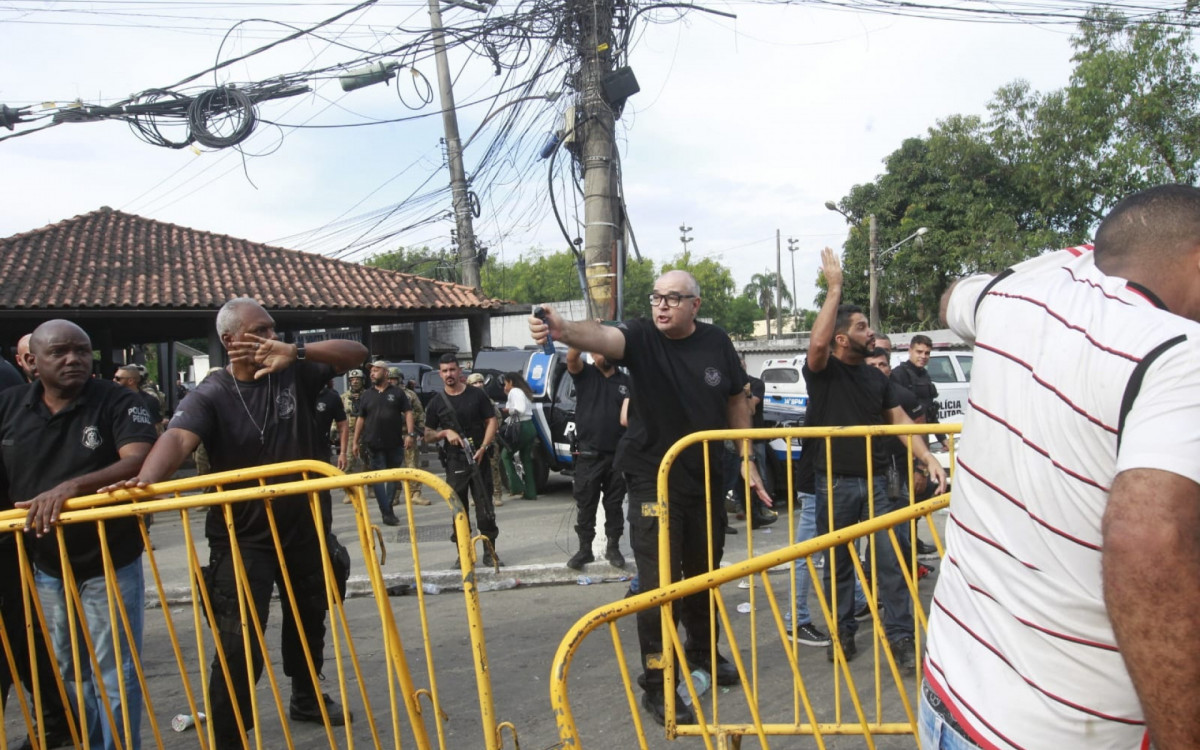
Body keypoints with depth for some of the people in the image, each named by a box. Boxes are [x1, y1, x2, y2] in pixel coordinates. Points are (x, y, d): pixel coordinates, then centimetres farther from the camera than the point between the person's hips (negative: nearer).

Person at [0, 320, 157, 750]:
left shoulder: (117, 402, -13)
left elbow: (139, 462, -26)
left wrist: (73, 486, -38)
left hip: (111, 563, -4)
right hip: (46, 566, 4)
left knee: (114, 677, 3)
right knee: (70, 675, 19)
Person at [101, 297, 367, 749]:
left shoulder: (294, 372, -6)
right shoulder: (211, 395, -16)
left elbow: (356, 353, -15)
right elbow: (178, 438, -33)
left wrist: (297, 352, -31)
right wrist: (147, 479, -54)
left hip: (303, 527, 5)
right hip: (241, 538, -4)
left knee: (308, 620, 22)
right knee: (239, 647, -10)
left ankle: (307, 699, 46)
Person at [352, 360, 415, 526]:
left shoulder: (397, 393, 5)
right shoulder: (366, 395, 10)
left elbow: (408, 413, 1)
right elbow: (361, 419, 11)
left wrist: (409, 433, -11)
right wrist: (356, 441, 7)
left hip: (395, 443, 0)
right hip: (375, 444, 0)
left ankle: (388, 509, 21)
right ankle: (387, 513, -4)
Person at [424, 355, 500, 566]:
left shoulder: (477, 395, 4)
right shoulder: (436, 403, 7)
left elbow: (491, 422, 2)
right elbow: (428, 435, 11)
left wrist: (483, 448, -12)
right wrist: (445, 432, -10)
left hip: (479, 459, -1)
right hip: (454, 463, 1)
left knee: (485, 508, 1)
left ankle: (490, 552, 10)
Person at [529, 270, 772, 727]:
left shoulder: (716, 342, -2)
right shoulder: (641, 338, -14)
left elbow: (735, 402, 9)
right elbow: (602, 336, -36)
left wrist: (747, 463, 8)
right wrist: (563, 330, -57)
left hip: (706, 479, 5)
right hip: (653, 481, -4)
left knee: (704, 573, 20)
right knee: (658, 582, -5)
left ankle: (702, 649, 44)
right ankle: (656, 686, 9)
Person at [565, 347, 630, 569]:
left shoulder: (626, 381, 8)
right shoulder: (584, 373, 1)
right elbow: (571, 357, -19)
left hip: (618, 453, 2)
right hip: (589, 453, -2)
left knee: (614, 504, 10)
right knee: (586, 505, 4)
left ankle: (613, 547, 21)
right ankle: (585, 549, 14)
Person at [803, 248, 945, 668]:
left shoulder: (876, 378, 12)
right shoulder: (822, 371, -5)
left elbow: (900, 420, 9)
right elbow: (817, 342, -27)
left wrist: (928, 458, -5)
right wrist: (834, 288, -23)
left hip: (876, 480, 4)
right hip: (834, 483, -3)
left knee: (891, 560, 0)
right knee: (837, 563, 9)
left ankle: (900, 635, 7)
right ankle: (843, 633, 22)